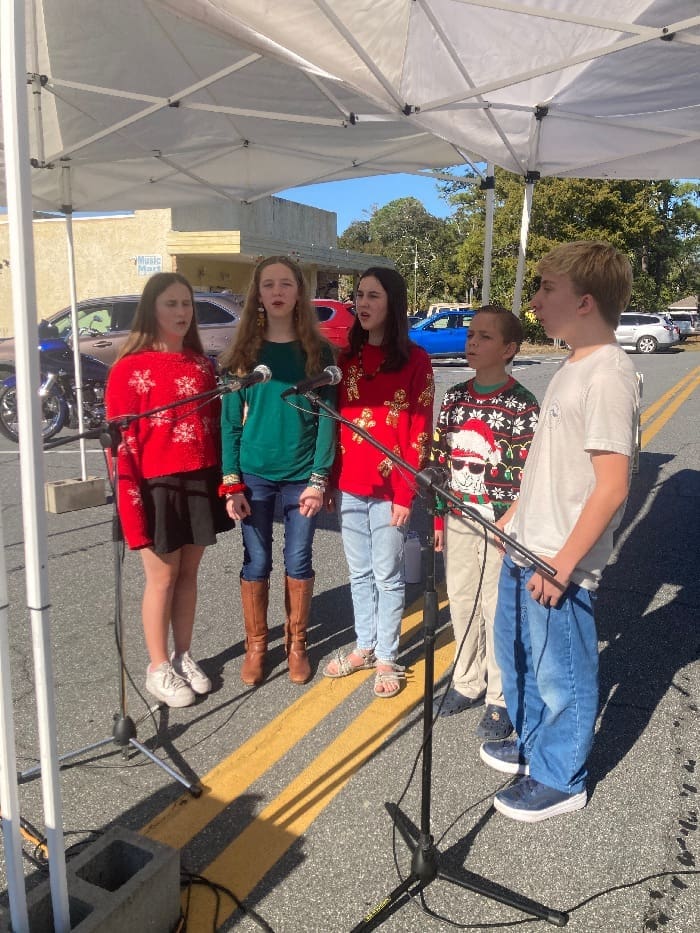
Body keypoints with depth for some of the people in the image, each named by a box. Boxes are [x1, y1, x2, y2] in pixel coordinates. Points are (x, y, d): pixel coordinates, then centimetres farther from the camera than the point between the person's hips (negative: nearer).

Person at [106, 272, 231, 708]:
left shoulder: (203, 365, 7)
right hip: (158, 487, -4)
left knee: (189, 573, 15)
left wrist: (224, 480, 5)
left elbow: (217, 426, 10)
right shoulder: (129, 370, -9)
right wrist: (133, 501, -16)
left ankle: (184, 656, 31)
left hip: (201, 484, 5)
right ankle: (159, 667, 24)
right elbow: (121, 443, -11)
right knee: (162, 578, 7)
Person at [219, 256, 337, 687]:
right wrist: (231, 482, -6)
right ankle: (256, 645, 25)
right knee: (256, 563, 8)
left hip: (302, 476, 0)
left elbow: (327, 419, -2)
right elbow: (230, 420, 0)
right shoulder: (243, 352, 2)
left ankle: (297, 643, 28)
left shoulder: (318, 352, 0)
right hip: (254, 475, 1)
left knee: (299, 562, 9)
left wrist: (319, 479, -9)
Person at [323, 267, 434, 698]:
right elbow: (335, 421, 10)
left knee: (388, 576, 7)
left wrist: (405, 493, -13)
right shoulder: (348, 357, 8)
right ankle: (365, 646, 32)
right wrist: (329, 481, 7)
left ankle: (387, 658, 22)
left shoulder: (415, 359, -6)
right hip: (348, 487, 5)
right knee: (360, 574, 16)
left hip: (389, 489, -5)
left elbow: (419, 432, -9)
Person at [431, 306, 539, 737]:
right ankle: (468, 682, 34)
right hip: (458, 522, 5)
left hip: (500, 527, -5)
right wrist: (438, 518, 9)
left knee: (498, 609, 5)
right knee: (462, 602, 15)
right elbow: (440, 462, 9)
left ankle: (501, 699, 22)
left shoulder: (523, 406, -10)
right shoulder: (455, 397, 5)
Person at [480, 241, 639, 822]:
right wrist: (514, 514, 20)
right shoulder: (574, 366, 9)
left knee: (560, 672, 10)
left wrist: (563, 562, -21)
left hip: (561, 564, -9)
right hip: (525, 549, 10)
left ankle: (560, 779, 32)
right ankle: (533, 745, 46)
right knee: (516, 653, 24)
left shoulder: (607, 375, -21)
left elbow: (612, 486, -24)